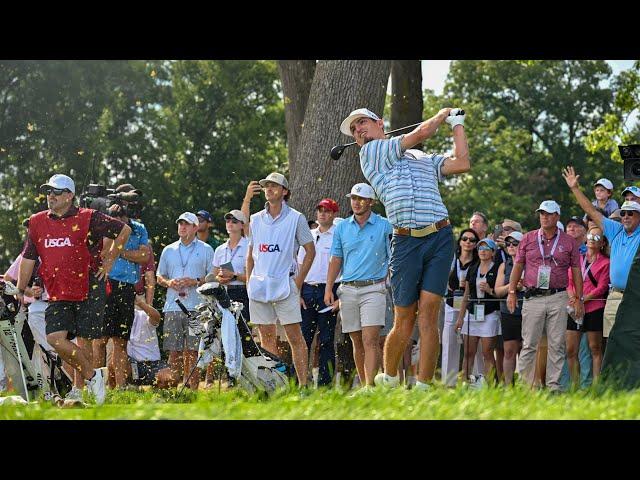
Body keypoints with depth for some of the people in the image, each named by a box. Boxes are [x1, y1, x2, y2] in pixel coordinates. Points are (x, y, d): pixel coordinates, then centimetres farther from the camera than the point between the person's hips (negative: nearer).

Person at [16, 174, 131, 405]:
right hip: (57, 297, 3)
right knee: (55, 338, -12)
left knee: (84, 342, 0)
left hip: (87, 292, -3)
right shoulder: (37, 223, 9)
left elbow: (124, 230, 1)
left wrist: (109, 261, 0)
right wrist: (20, 291, 15)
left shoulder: (87, 218, -4)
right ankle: (92, 375, 2)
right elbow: (28, 258, 17)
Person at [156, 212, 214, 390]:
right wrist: (169, 282, -1)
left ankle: (193, 386, -4)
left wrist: (195, 281, -10)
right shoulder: (168, 250, 18)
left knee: (193, 350, -6)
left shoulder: (205, 250, 9)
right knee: (174, 350, 0)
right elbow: (159, 277, 21)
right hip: (172, 307, 3)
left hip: (196, 307, -3)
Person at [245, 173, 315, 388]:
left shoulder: (295, 218, 1)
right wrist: (249, 282, 11)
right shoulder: (256, 220, 14)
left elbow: (310, 251, 2)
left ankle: (303, 383, -8)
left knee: (295, 336, -7)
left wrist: (298, 282, -5)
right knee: (266, 338, 6)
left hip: (285, 285, -4)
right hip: (259, 287, 5)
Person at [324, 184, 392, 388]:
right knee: (357, 342, 7)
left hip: (374, 289, -4)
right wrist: (329, 288, 5)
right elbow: (336, 259, 14)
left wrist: (391, 285, -5)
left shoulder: (384, 226, 1)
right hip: (348, 289, 4)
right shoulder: (342, 228, 12)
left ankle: (370, 385, -22)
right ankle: (363, 385, 14)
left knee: (370, 340, -15)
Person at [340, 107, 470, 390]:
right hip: (405, 241, -2)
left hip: (440, 238, 2)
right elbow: (421, 133, 7)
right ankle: (388, 379, 20)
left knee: (428, 314, -8)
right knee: (404, 321, -1)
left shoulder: (425, 159, 25)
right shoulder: (370, 152, 9)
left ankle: (423, 386, -9)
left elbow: (462, 163, 13)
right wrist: (442, 114, 24)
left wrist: (457, 124, 25)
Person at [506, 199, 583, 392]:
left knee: (556, 344, 0)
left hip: (558, 298, 0)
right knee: (529, 344, -1)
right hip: (533, 297, 0)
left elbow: (576, 271, 9)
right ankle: (525, 385, 2)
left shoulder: (568, 242, 8)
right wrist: (511, 292, 4)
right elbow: (518, 266, 11)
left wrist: (579, 299, 5)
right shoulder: (528, 239, 9)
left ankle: (553, 385, 4)